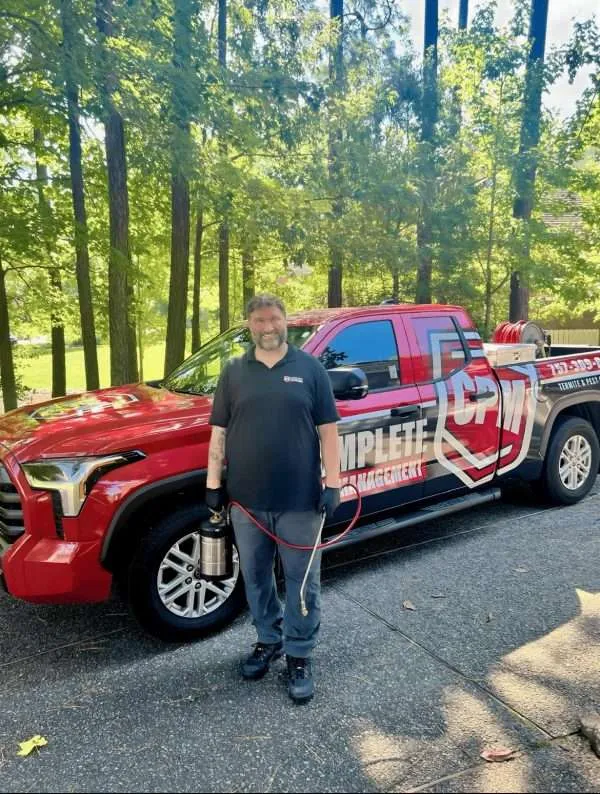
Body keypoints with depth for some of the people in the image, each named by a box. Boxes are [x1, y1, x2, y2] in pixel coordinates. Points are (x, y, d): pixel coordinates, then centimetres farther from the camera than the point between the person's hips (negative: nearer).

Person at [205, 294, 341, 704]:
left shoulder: (310, 368, 1)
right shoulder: (234, 372, 7)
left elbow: (328, 430, -1)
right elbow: (219, 432, 8)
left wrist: (333, 484, -7)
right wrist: (213, 483, 3)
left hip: (300, 499, -2)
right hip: (246, 499, 3)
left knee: (302, 581, 8)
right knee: (256, 578, 16)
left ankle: (300, 656, 25)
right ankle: (269, 640, 37)